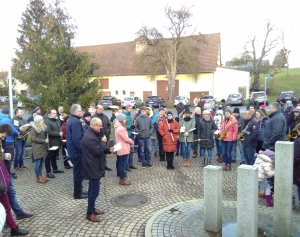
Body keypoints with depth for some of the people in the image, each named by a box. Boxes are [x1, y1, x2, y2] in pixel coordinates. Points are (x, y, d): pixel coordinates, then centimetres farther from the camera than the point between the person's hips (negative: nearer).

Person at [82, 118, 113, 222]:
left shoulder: (92, 134, 11)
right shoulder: (90, 137, -24)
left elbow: (98, 149, 19)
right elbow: (98, 151, -27)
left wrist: (108, 150, 6)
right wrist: (103, 142, -13)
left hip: (93, 166, 11)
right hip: (92, 167, -11)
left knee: (92, 189, 18)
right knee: (95, 190, -4)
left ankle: (92, 208, 30)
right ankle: (89, 213, 7)